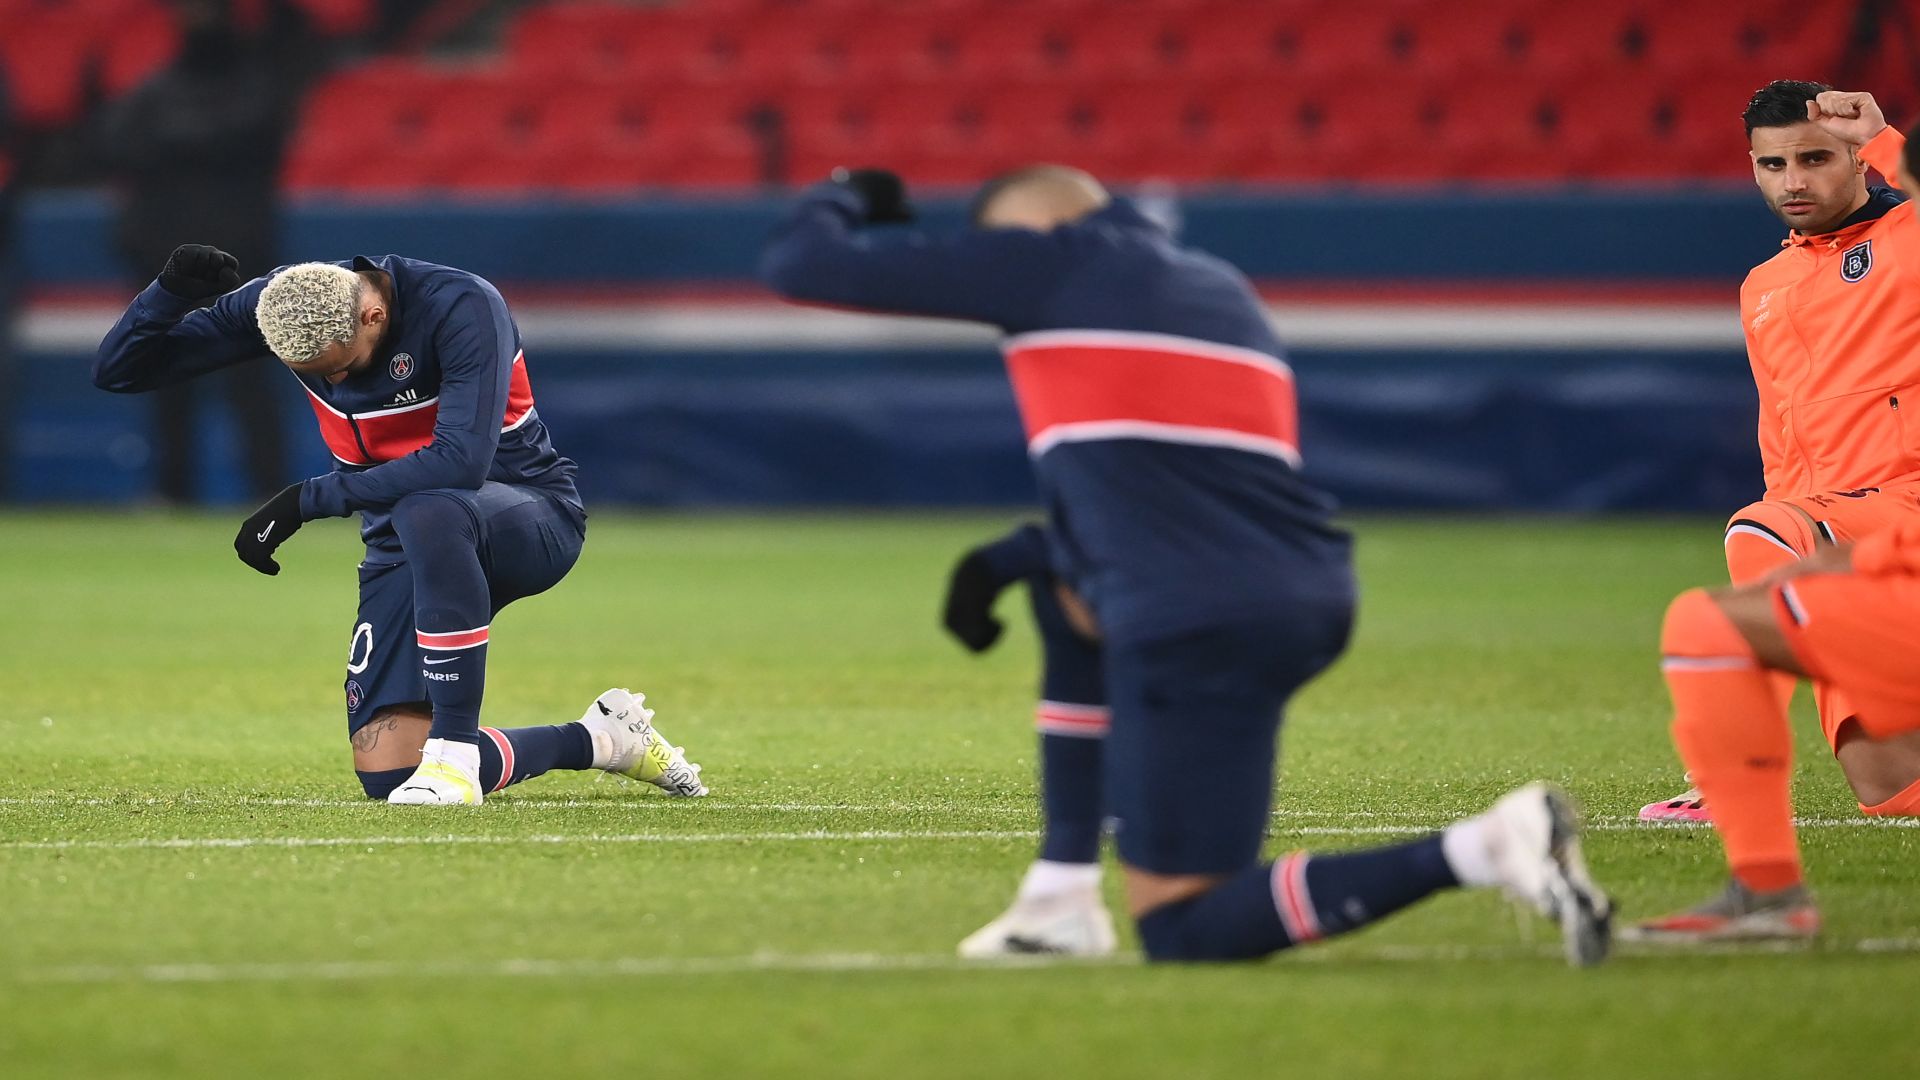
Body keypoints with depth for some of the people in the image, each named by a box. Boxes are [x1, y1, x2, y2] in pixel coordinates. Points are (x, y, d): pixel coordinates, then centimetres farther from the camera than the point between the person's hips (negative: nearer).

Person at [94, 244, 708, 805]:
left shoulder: (462, 308, -25)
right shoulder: (282, 305, -10)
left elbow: (461, 462, -36)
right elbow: (117, 371, -6)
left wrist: (306, 501, -34)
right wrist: (173, 290, -27)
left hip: (528, 516, -6)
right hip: (413, 549, 6)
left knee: (428, 512, -43)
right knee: (386, 774, -9)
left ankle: (454, 748, -33)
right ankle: (596, 740, 14)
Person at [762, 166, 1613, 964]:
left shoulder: (1054, 262, 4)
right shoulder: (1222, 288, 25)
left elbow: (800, 267, 7)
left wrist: (847, 199, 28)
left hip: (1194, 626, -8)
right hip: (1311, 603, 8)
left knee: (1184, 933, -1)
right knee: (1071, 573, 36)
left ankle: (1472, 853, -20)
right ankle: (1064, 900, 28)